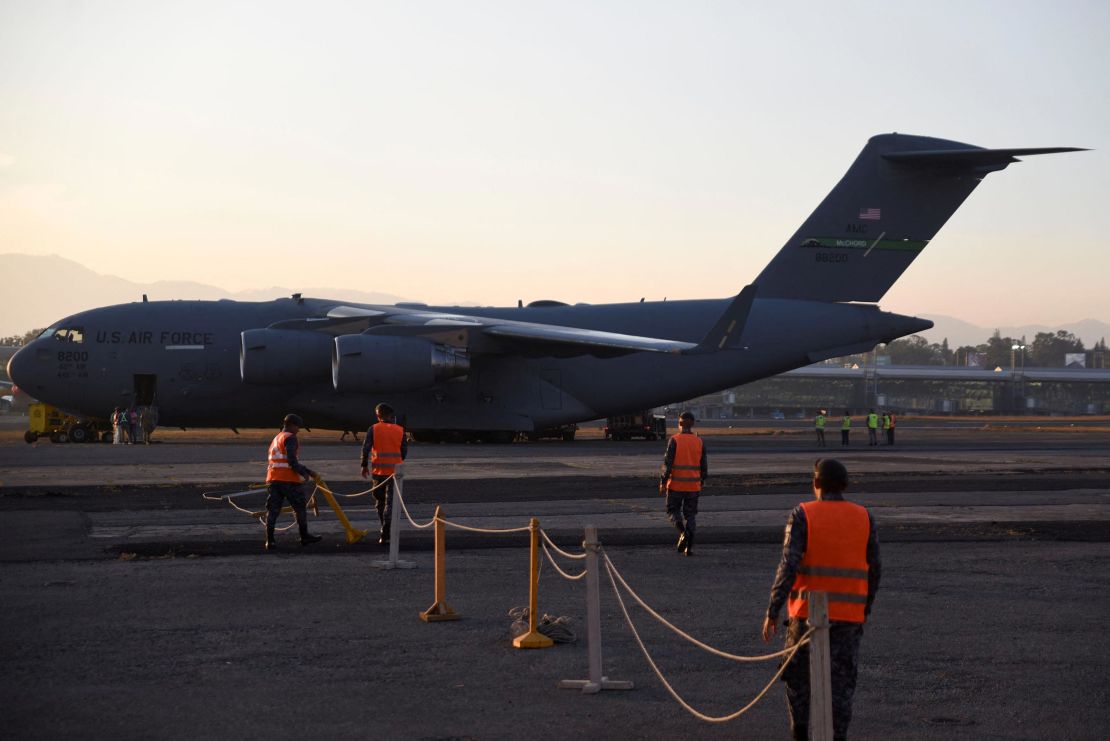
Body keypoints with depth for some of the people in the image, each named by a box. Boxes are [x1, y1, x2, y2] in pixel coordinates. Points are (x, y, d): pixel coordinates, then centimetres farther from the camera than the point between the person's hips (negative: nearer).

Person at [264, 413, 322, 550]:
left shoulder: (276, 438, 24)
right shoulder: (290, 438, -5)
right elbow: (291, 460, -18)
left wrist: (307, 470, 28)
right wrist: (303, 472, -7)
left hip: (272, 479, 8)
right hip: (288, 479, -8)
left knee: (272, 510, 3)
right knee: (299, 508, 7)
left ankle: (270, 541, -3)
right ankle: (305, 537, 16)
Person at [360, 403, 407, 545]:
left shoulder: (374, 429, -3)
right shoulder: (399, 430, 2)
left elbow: (366, 448, -7)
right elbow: (404, 450, 5)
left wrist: (364, 465, 3)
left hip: (378, 469, 0)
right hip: (394, 471, 0)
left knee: (379, 500, 17)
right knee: (390, 502, 0)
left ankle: (385, 532, 23)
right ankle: (385, 535, -11)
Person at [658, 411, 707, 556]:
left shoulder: (674, 440, -8)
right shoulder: (699, 442, 4)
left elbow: (668, 463, -12)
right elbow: (704, 466, 8)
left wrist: (663, 482, -6)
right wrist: (701, 482, 20)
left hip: (676, 484, -3)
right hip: (693, 485, 3)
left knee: (673, 510, 12)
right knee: (691, 514, 9)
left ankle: (683, 531, -14)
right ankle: (689, 547, 3)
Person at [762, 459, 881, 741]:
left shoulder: (802, 515, -5)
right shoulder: (864, 518, 4)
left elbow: (789, 565, -13)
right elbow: (874, 569, 5)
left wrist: (772, 612, -10)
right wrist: (866, 608, 20)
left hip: (808, 611, -2)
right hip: (849, 613, 2)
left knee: (798, 675, 14)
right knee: (840, 683, 5)